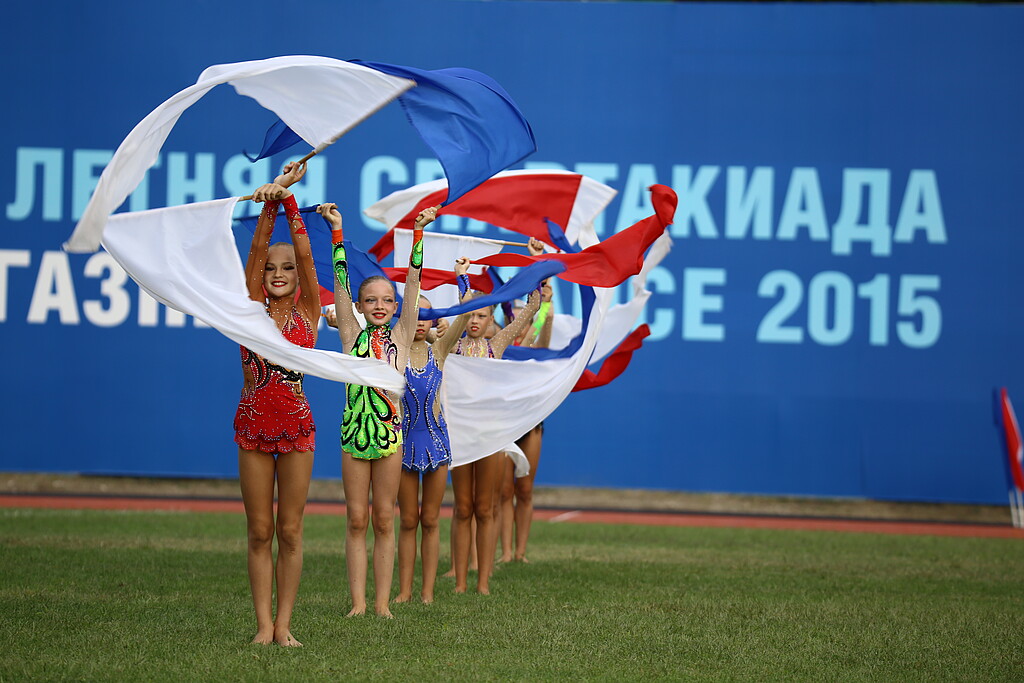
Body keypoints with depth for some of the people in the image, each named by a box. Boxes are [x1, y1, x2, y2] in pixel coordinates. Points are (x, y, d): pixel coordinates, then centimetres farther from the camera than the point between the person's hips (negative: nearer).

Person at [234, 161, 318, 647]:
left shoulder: (308, 313, 2)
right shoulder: (253, 309, 4)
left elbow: (305, 254, -7)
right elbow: (257, 250, -5)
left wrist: (289, 200, -12)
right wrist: (271, 202, -17)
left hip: (296, 427, -1)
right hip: (254, 426, 1)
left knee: (290, 531, 2)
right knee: (259, 532, 3)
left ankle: (284, 624, 6)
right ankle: (264, 624, 7)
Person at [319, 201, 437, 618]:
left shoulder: (401, 336, 5)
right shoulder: (353, 336, 4)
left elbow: (413, 281, 0)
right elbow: (341, 281, 0)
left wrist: (419, 232, -4)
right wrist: (337, 232, -4)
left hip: (389, 431, 0)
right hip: (354, 429, 0)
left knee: (384, 520, 5)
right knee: (356, 520, 3)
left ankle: (382, 601, 7)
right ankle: (358, 601, 5)